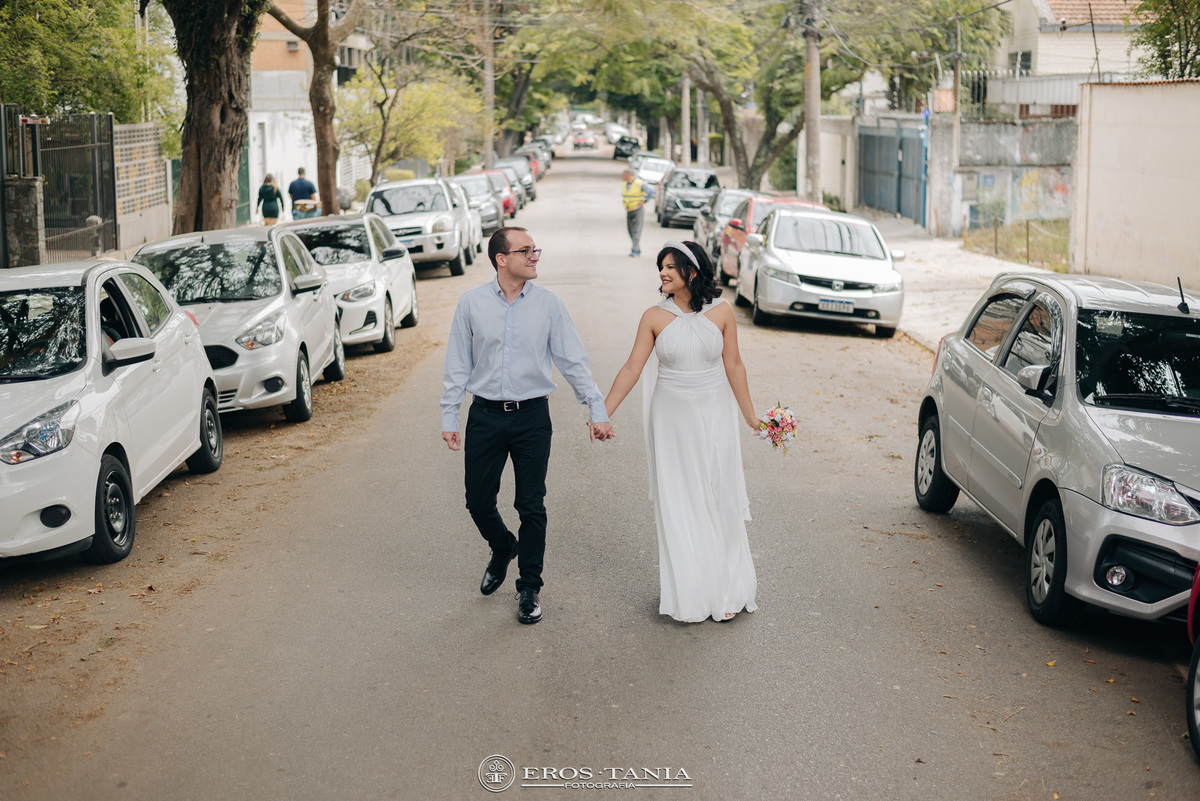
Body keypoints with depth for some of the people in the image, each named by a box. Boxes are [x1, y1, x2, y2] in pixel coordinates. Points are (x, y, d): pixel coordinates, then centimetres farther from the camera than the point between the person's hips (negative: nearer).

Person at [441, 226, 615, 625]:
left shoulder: (548, 303, -2)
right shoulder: (471, 303, -2)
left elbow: (574, 361, 1)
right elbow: (458, 364, 3)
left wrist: (597, 409, -3)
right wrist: (449, 418, 3)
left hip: (532, 416, 0)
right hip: (485, 416, 1)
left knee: (532, 506, 3)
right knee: (478, 501, 7)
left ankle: (529, 588, 19)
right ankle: (503, 549, 40)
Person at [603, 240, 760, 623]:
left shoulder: (721, 312, -4)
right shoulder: (655, 317, -4)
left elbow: (733, 365, 0)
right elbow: (632, 368, -4)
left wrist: (751, 417, 1)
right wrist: (602, 413, -8)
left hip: (713, 415, 0)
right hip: (671, 417, 0)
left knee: (719, 500, 5)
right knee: (677, 504, 5)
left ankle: (726, 591, 19)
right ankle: (687, 592, 17)